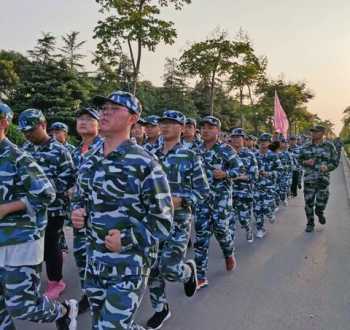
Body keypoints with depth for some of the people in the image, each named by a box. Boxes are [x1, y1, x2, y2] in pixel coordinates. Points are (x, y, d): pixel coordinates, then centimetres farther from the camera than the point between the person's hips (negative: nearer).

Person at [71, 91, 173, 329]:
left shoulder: (144, 164, -16)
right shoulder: (90, 162, 5)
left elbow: (162, 220, -14)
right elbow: (81, 198, 19)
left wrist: (127, 239, -22)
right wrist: (77, 214, -2)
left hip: (130, 265, -7)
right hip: (95, 261, 7)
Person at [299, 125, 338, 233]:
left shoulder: (329, 146, -2)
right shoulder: (306, 146, 4)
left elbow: (335, 162, 1)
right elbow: (300, 160, 12)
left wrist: (327, 167, -19)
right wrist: (306, 162, -10)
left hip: (323, 179, -1)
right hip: (309, 179, 2)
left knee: (321, 203, 3)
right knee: (309, 202, 7)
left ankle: (319, 213, 39)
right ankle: (310, 223, 26)